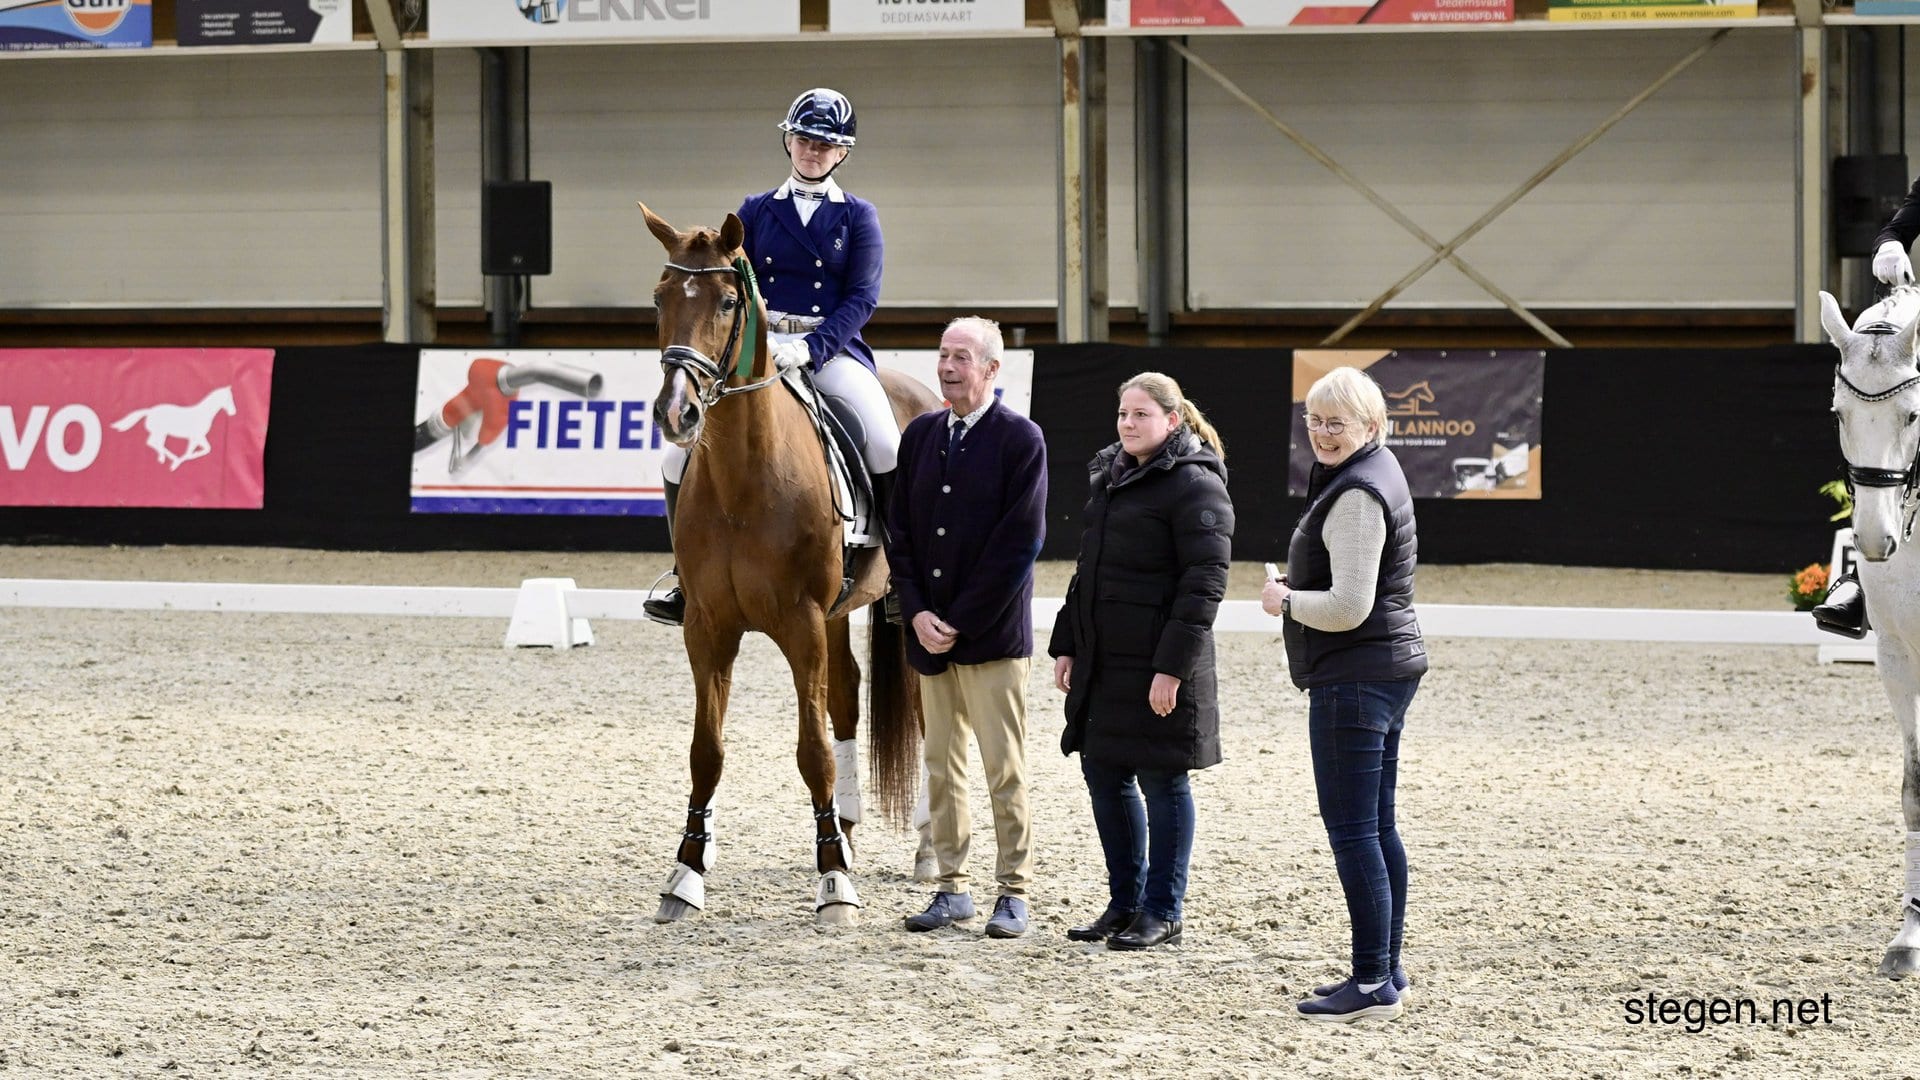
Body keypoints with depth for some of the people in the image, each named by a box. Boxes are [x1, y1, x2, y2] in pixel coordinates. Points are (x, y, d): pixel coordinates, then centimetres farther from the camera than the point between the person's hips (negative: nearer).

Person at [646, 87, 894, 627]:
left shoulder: (857, 217, 6)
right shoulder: (756, 211, 12)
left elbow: (862, 297, -3)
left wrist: (810, 348, -18)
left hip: (833, 349, -2)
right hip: (759, 348, 2)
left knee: (888, 449, -27)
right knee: (682, 451, -13)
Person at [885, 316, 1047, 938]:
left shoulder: (1020, 439, -6)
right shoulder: (920, 436, 11)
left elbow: (1020, 544, -12)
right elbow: (898, 531, 10)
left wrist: (960, 623, -14)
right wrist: (916, 613, -4)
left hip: (992, 636, -5)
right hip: (930, 634, 5)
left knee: (1005, 771, -2)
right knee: (941, 769, 9)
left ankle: (1014, 892, 4)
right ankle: (952, 888, 16)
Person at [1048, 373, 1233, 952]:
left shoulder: (1195, 485, -12)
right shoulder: (1109, 474, 14)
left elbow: (1204, 583, -17)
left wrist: (1172, 667, -22)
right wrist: (1066, 644, 17)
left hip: (1158, 665, -9)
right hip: (1101, 659, 9)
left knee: (1161, 782, 0)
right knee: (1104, 775, 13)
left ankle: (1163, 913, 9)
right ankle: (1124, 904, 24)